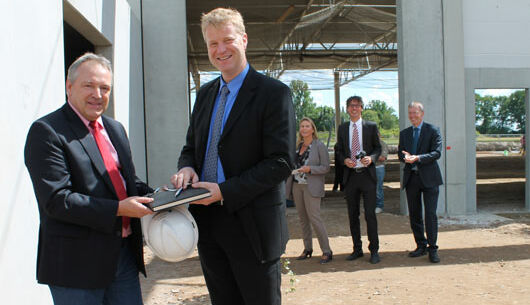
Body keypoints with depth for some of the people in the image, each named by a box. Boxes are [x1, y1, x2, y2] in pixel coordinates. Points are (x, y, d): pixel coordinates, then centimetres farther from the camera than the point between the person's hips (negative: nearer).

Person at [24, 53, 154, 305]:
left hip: (125, 253, 7)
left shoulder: (115, 129, 14)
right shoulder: (47, 132, -11)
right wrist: (118, 209, -22)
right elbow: (56, 200, -19)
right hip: (77, 262, -7)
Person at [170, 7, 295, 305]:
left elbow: (281, 162, -17)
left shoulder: (274, 93, -11)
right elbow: (191, 146, 19)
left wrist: (225, 191, -22)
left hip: (251, 225, -6)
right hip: (208, 222, 7)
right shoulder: (205, 94, 11)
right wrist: (187, 167, -6)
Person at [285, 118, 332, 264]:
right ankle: (307, 249, 20)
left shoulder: (319, 146, -4)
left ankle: (327, 251, -4)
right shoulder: (297, 146, 12)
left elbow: (326, 167, -7)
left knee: (314, 217, -12)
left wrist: (309, 169, -20)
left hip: (311, 187, -6)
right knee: (303, 218, 9)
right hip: (296, 185, 6)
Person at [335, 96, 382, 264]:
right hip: (350, 175, 3)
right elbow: (339, 151, 13)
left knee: (370, 214, -5)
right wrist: (345, 160, -8)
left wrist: (371, 157, -14)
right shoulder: (342, 128, 11)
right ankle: (357, 249, 20)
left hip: (367, 174, -3)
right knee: (352, 214, 8)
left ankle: (374, 250, 6)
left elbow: (378, 147, 7)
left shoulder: (371, 126, 4)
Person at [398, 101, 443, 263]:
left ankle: (432, 248, 4)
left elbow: (437, 153, -10)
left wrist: (417, 158, -21)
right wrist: (405, 157, -14)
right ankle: (421, 246, 20)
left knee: (431, 214, -6)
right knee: (414, 214, 8)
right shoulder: (404, 133, 14)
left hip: (429, 177, -4)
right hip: (411, 177, 5)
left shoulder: (433, 131, -1)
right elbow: (400, 153, 10)